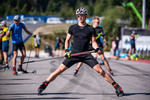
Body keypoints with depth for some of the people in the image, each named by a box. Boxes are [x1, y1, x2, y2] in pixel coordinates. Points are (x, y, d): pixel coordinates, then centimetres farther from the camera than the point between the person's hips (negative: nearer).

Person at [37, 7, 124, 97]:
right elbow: (67, 40, 13)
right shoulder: (72, 28, 5)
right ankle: (43, 86, 0)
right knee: (59, 70, -9)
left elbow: (93, 42, 3)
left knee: (100, 71, -12)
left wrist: (97, 48, -19)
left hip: (86, 55, -1)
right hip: (74, 54, 1)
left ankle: (118, 88, -4)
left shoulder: (90, 29, 2)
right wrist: (66, 50, -3)